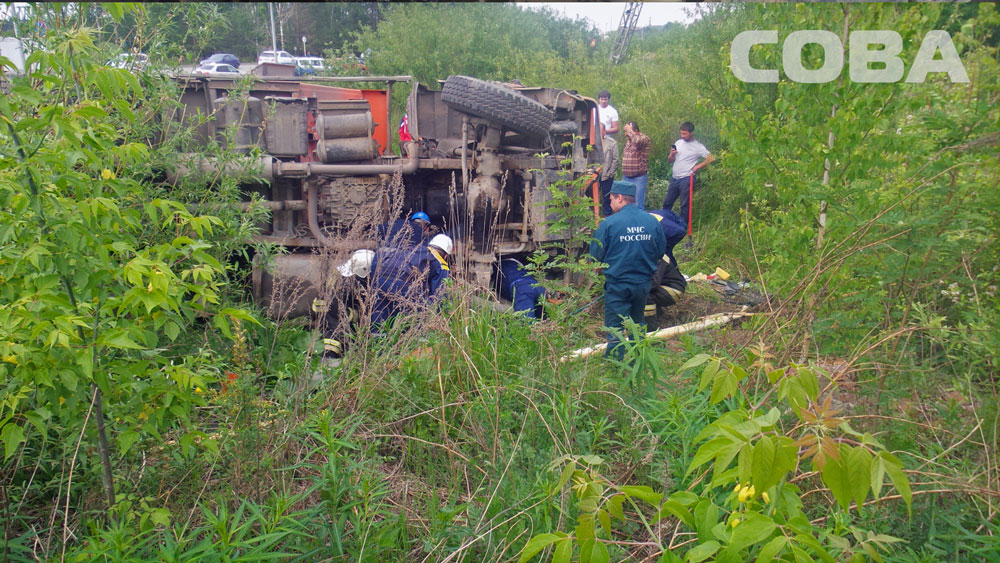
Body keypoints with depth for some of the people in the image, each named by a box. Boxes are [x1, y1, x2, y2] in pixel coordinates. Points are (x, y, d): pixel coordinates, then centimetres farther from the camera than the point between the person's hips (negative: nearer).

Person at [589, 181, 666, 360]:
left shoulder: (609, 223, -15)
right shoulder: (653, 221, -3)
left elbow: (595, 255, -9)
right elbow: (660, 252, 6)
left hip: (617, 284, -5)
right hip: (644, 283, 5)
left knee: (615, 326, 7)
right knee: (638, 323, 23)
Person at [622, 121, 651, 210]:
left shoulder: (644, 138, -9)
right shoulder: (628, 140, 13)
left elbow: (637, 141, -34)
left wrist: (629, 130, -19)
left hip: (639, 177, -7)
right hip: (626, 176, 7)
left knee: (638, 206, -6)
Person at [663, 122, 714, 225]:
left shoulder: (698, 147, -6)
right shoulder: (678, 142, 10)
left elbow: (711, 158, -9)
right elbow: (670, 160, 14)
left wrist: (697, 167, -9)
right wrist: (671, 155, -7)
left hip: (686, 179, -6)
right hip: (674, 178, 6)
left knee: (685, 205, -1)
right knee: (667, 203, 11)